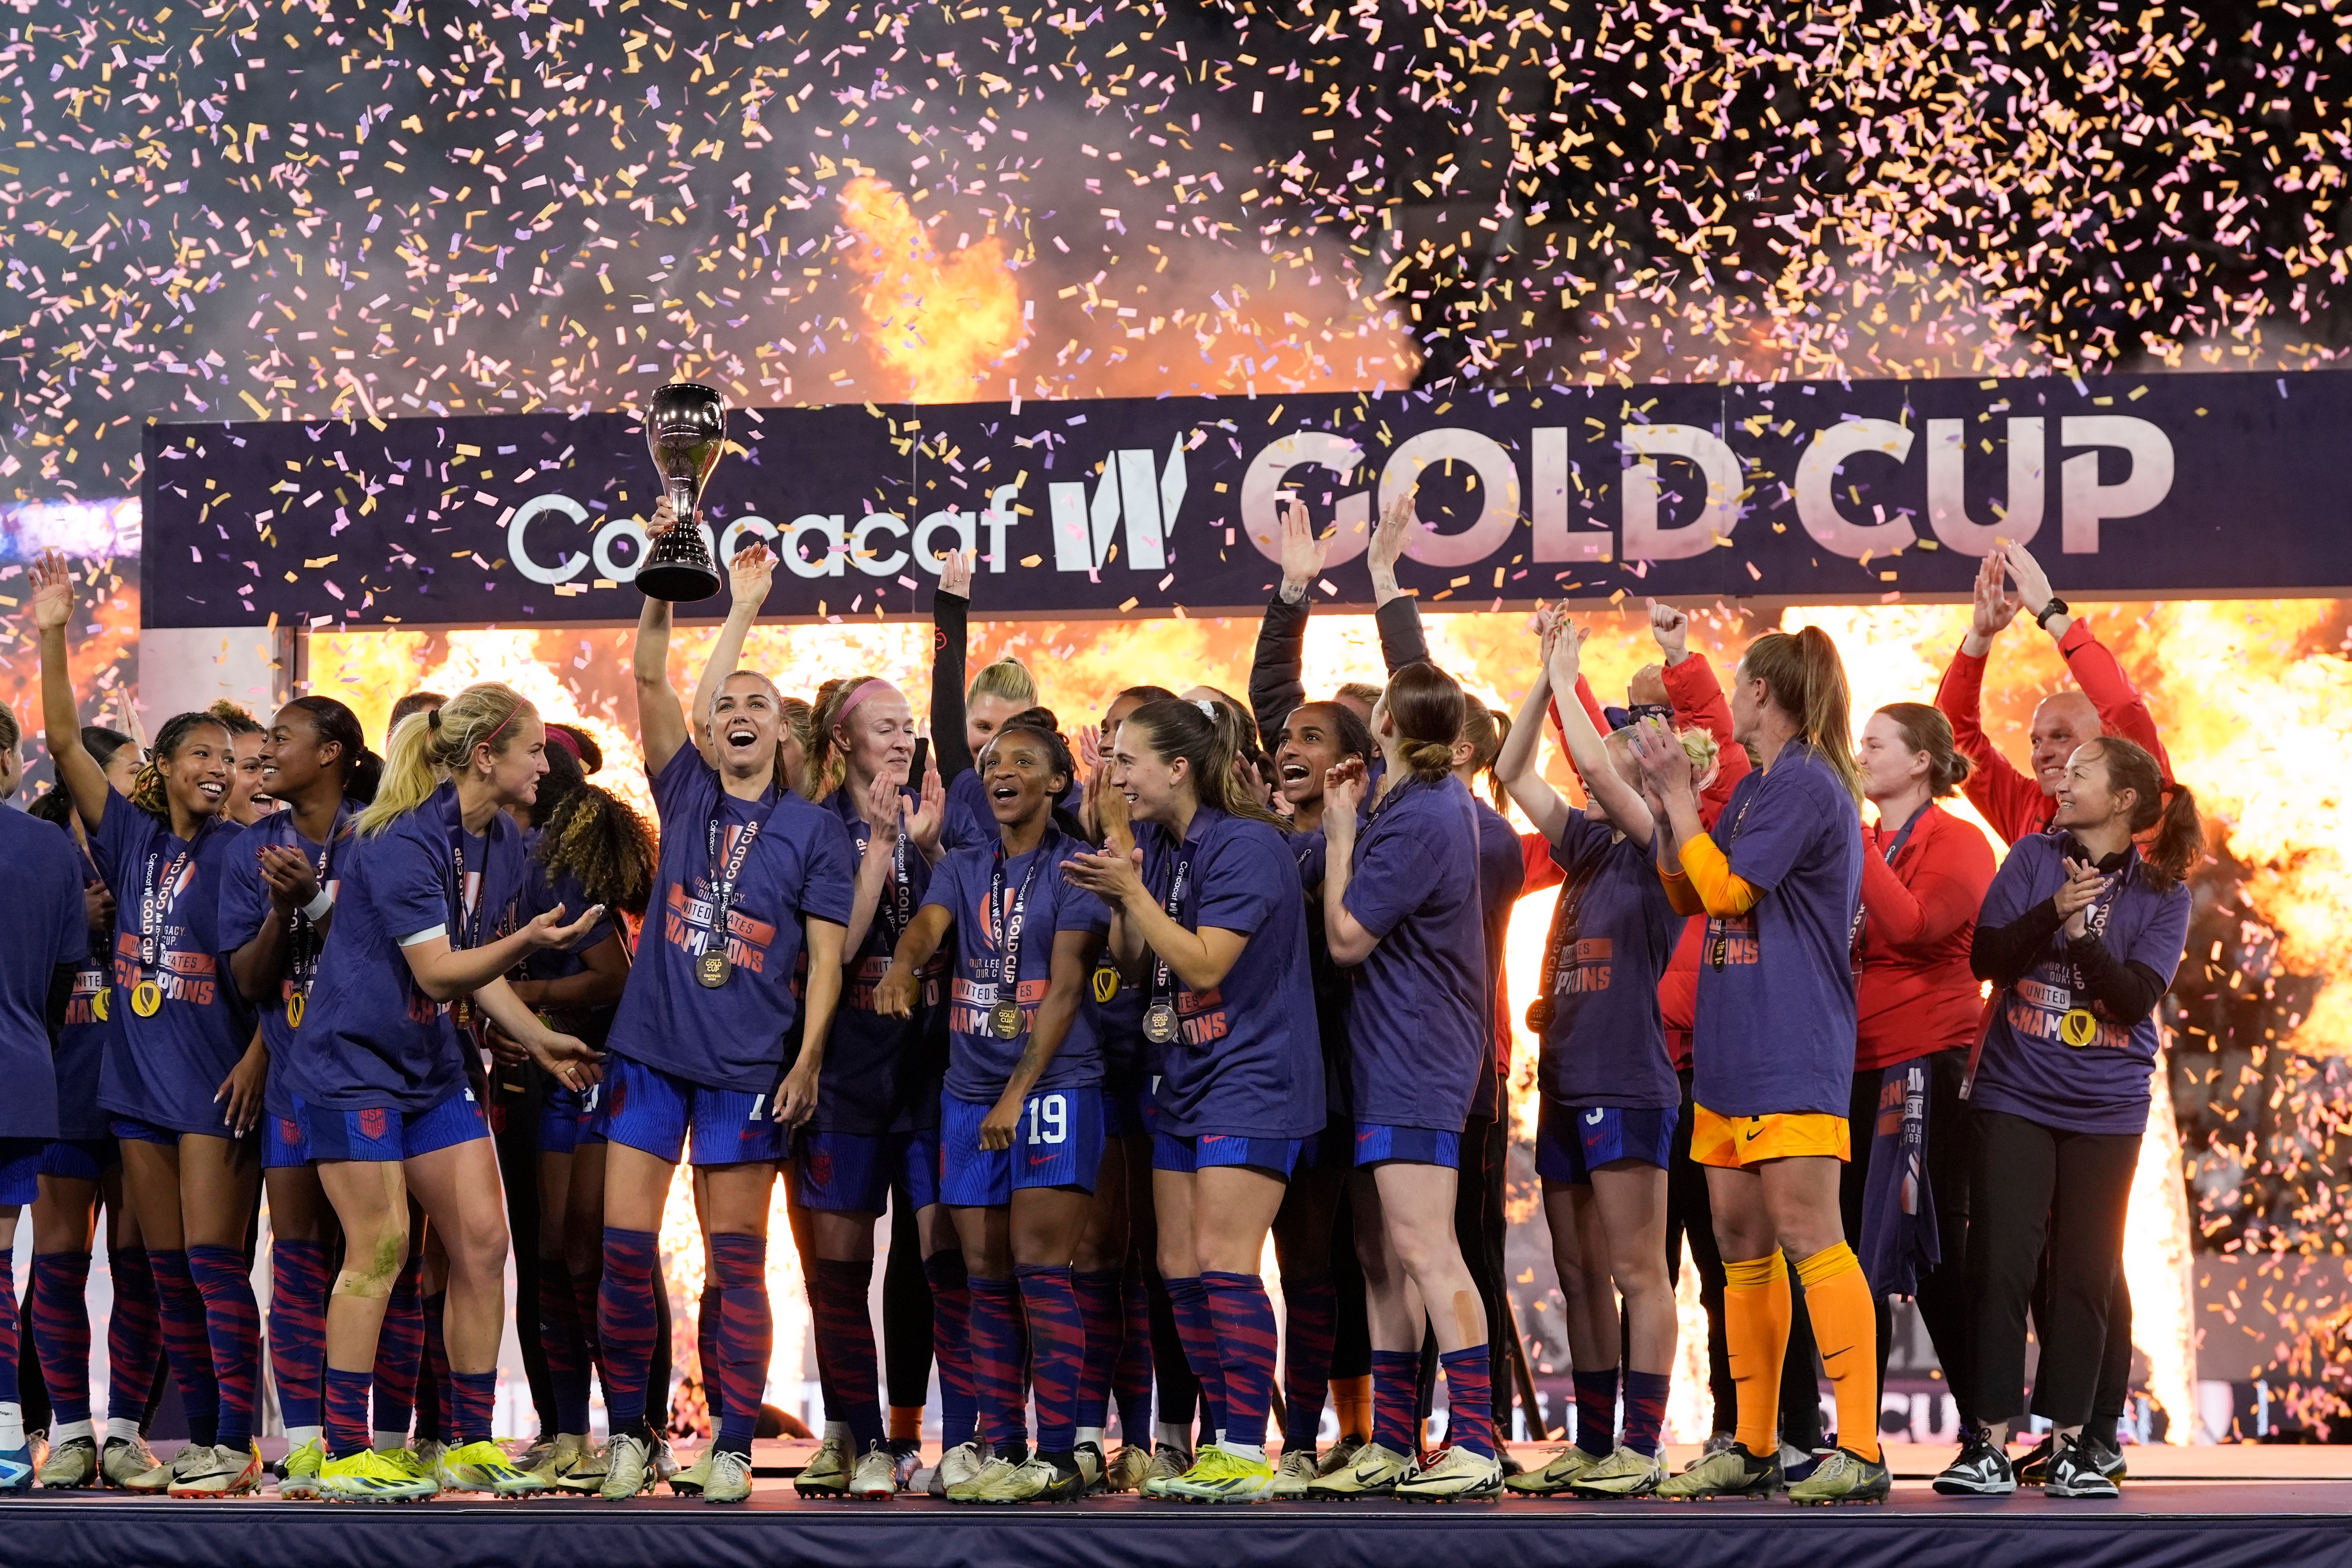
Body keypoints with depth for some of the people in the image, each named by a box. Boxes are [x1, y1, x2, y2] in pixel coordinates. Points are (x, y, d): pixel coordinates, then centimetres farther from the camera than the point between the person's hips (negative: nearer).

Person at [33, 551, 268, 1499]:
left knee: (212, 1261, -9)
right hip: (141, 1074, 5)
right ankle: (199, 1438, 12)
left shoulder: (242, 854, -3)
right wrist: (52, 637, -2)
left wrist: (258, 1058, -16)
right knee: (168, 1270, 7)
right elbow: (65, 744, 5)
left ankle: (235, 1443, -7)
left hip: (216, 1081, -5)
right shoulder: (131, 839, 9)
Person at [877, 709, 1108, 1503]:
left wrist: (1019, 1093, -15)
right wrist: (902, 965, -31)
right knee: (987, 1278, 4)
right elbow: (928, 924, -6)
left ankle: (1059, 1454, -13)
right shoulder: (963, 869, 14)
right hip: (969, 1091, 5)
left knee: (1039, 1268, -12)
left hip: (1054, 1083, -5)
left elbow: (1064, 989, -8)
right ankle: (1002, 1450, 9)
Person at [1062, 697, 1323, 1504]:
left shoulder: (1246, 845, -15)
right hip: (1184, 1079, 9)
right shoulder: (1154, 845, 11)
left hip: (1250, 1081, -9)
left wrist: (1132, 890, -19)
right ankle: (1220, 1449, 13)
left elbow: (1205, 964, -19)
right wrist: (1118, 897, -4)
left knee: (1222, 1260, -14)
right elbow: (1136, 967, 12)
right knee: (1180, 1270, 7)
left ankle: (1247, 1455, -12)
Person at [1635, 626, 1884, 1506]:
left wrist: (1679, 794, -7)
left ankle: (1861, 1451, -16)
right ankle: (1753, 1449, 17)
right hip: (1731, 1053, 10)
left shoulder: (1807, 785, -11)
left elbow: (1727, 888, -15)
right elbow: (1688, 897, 21)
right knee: (1742, 1249, 11)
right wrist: (1666, 804, 10)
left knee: (1807, 1238, -14)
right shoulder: (1753, 790, 18)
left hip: (1793, 1055, -10)